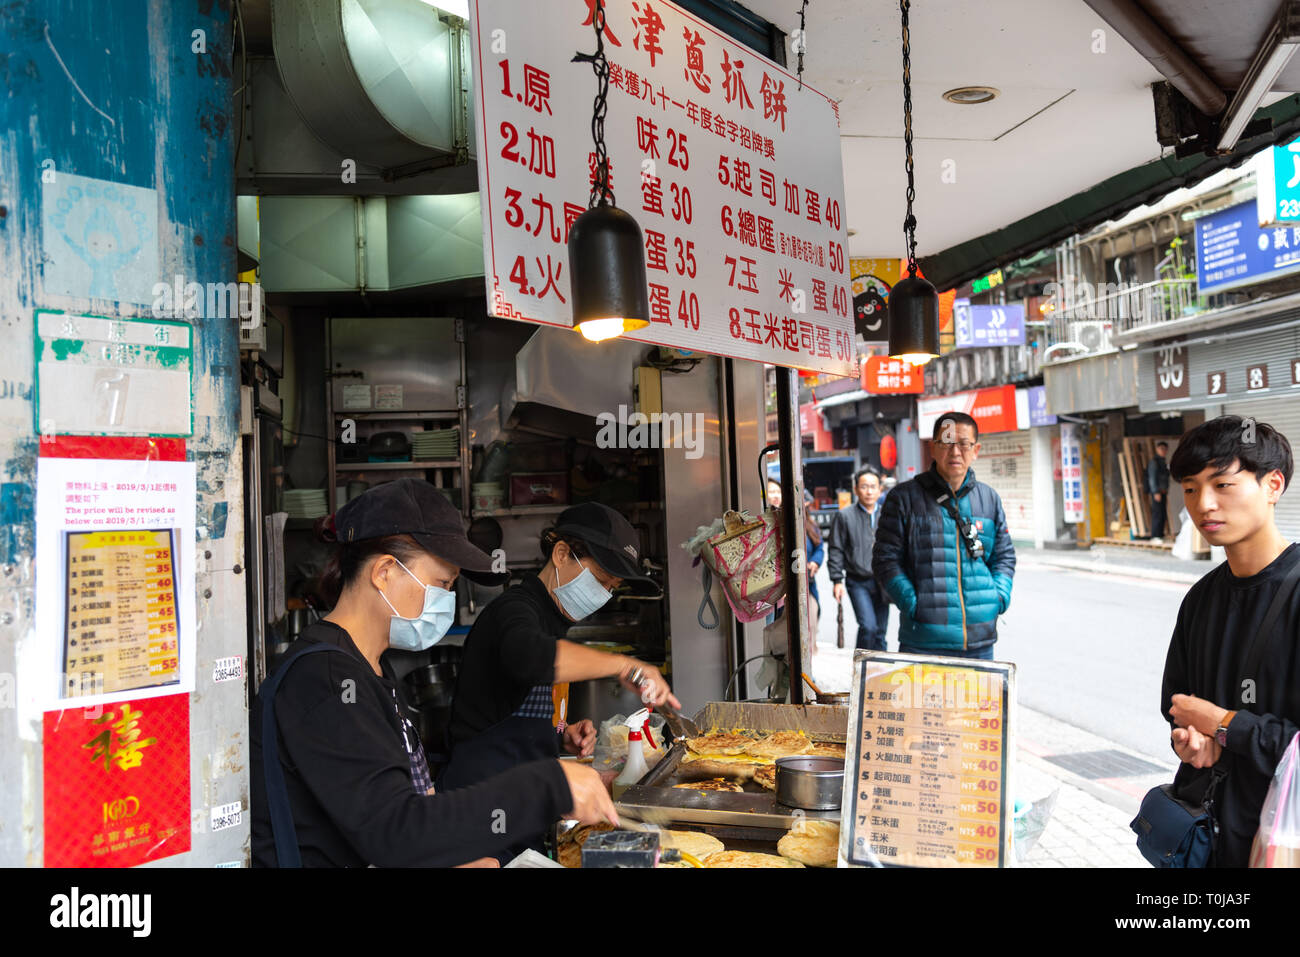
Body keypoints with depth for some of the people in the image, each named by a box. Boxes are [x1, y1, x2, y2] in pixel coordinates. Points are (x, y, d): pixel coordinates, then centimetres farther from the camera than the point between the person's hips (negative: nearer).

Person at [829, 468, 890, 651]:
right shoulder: (845, 516, -2)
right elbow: (835, 551, 0)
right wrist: (837, 581, -6)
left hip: (882, 583, 4)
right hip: (858, 582, -4)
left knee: (880, 631, 9)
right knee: (868, 626, -16)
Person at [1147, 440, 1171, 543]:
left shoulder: (1164, 462, 19)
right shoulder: (1154, 461, -8)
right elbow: (1152, 478, -13)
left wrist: (1166, 492, 18)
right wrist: (1156, 492, -18)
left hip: (1163, 492, 9)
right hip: (1157, 492, -9)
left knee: (1163, 514, 8)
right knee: (1157, 514, -12)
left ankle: (1160, 535, 13)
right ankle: (1155, 536, -11)